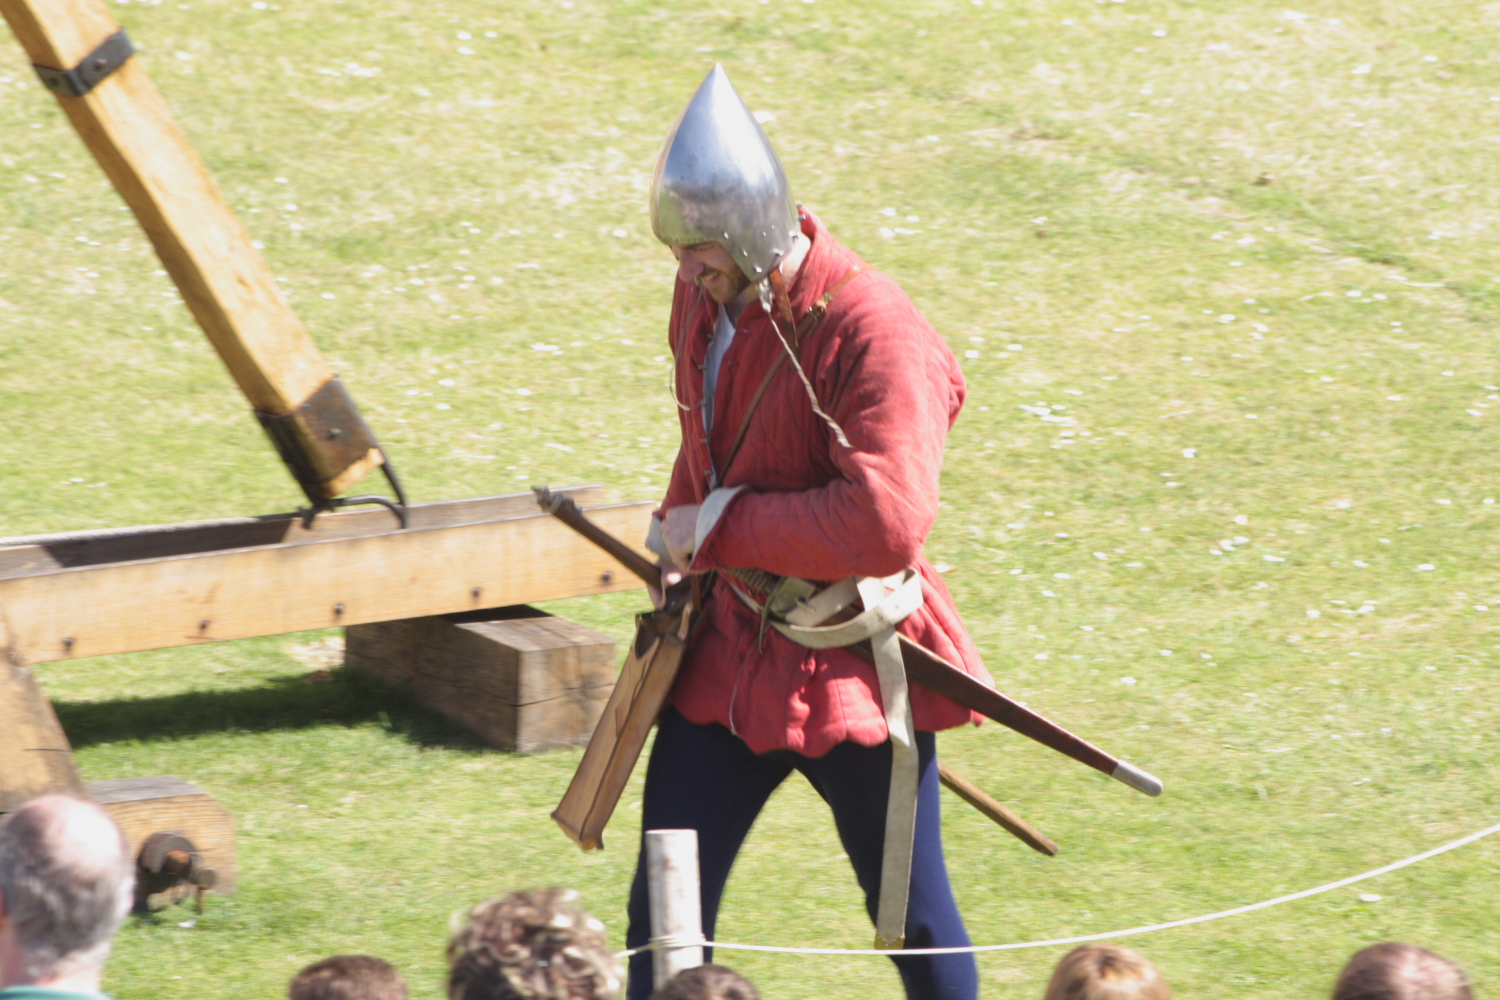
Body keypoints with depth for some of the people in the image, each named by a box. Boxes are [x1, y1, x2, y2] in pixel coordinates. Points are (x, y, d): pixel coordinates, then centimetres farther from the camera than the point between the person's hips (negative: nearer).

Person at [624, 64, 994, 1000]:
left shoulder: (873, 333, -24)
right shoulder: (705, 300, 1)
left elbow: (886, 525, -33)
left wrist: (721, 526, -24)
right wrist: (684, 539, 9)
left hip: (850, 666, -6)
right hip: (730, 642, 6)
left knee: (911, 916, 8)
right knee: (667, 897, 5)